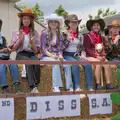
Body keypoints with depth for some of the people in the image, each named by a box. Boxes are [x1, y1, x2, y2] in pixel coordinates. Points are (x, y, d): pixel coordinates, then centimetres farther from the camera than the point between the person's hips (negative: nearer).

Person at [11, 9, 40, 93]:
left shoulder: (35, 33, 13)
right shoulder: (16, 32, 11)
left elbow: (36, 51, 10)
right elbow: (13, 49, 7)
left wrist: (32, 42, -9)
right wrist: (20, 40, -6)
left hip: (31, 54, 2)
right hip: (21, 54, -2)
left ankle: (35, 85, -28)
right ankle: (33, 87, -42)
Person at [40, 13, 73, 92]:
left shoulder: (59, 35, 15)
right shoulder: (44, 33, 2)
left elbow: (60, 48, 9)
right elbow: (43, 49, -5)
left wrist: (60, 56, -13)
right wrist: (52, 55, -19)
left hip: (56, 57, 4)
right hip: (46, 56, -4)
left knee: (67, 64, -25)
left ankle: (70, 87, -28)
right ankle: (56, 87, -39)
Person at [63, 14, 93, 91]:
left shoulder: (80, 35, 15)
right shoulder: (64, 34, 2)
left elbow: (82, 48, 18)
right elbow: (62, 47, -7)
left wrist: (83, 55, -2)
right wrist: (68, 38, -16)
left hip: (76, 55, 4)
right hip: (67, 55, -4)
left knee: (87, 63, -26)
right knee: (75, 63, -37)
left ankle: (90, 87, -27)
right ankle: (77, 87, -38)